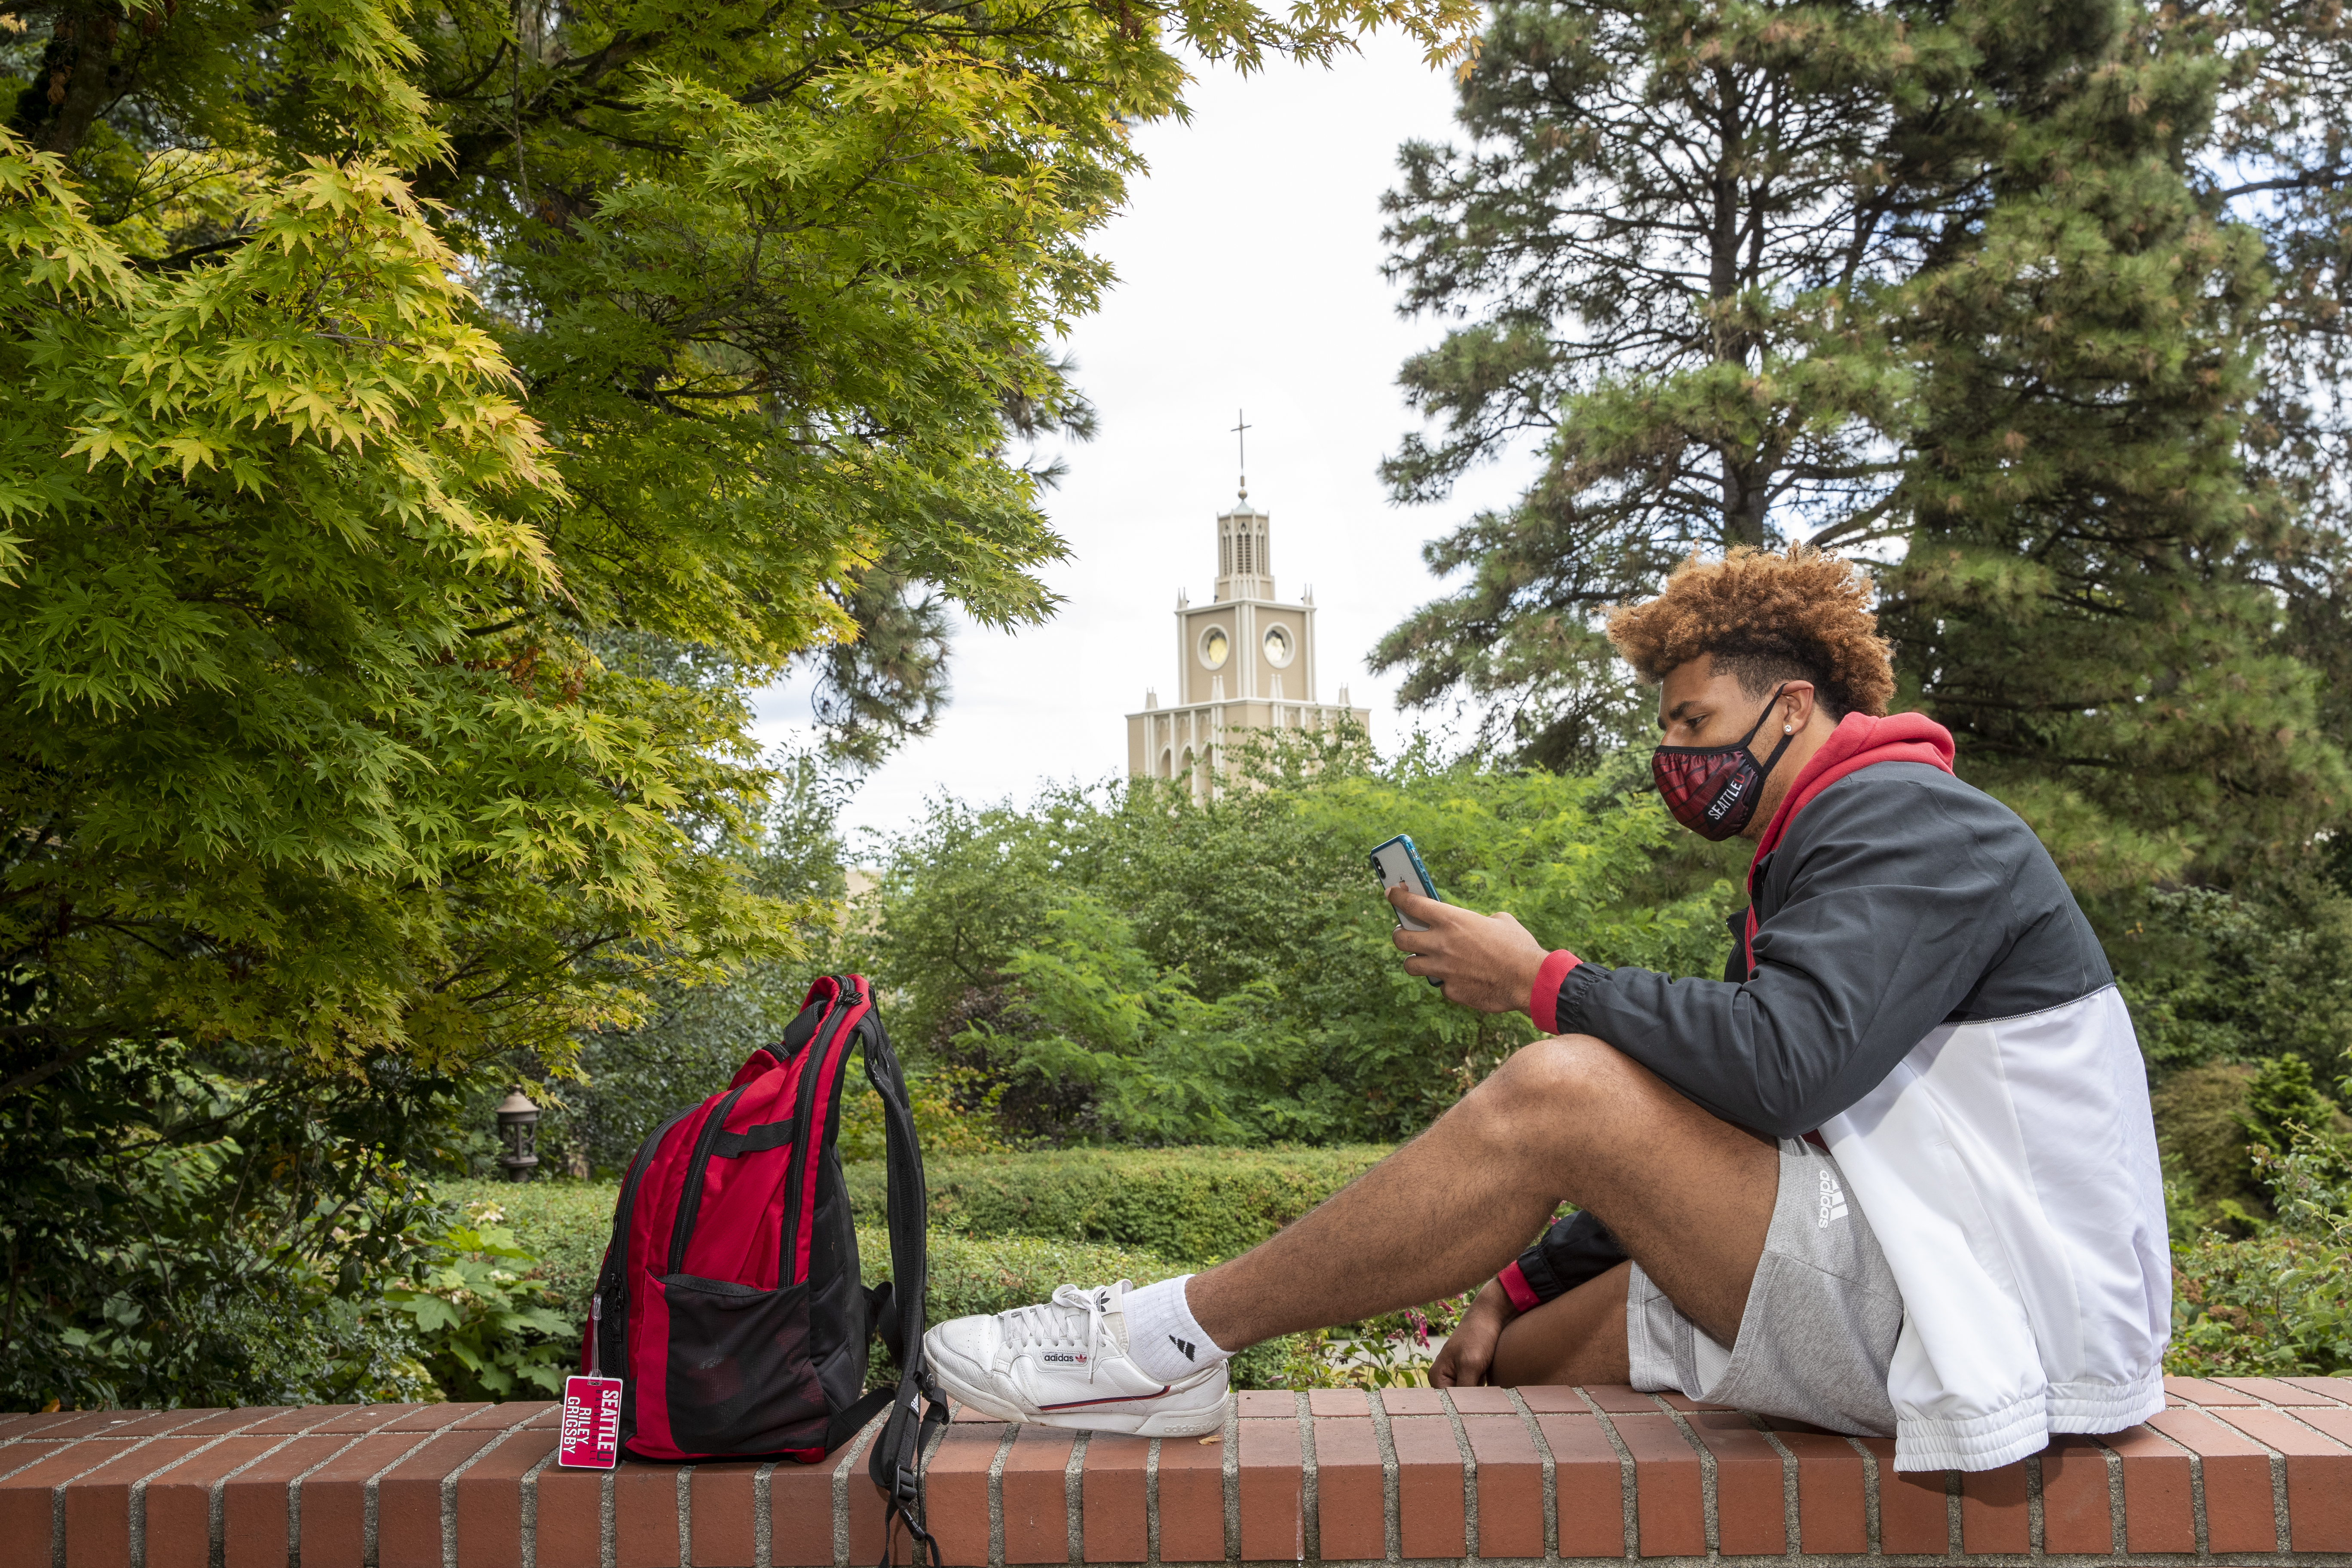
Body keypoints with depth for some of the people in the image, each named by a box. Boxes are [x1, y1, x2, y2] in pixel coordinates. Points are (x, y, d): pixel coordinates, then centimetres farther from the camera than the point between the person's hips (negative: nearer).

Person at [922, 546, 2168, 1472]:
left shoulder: (1908, 819, -9)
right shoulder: (1817, 860, 22)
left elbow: (1784, 1060, -28)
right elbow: (1688, 1157, 21)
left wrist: (1544, 983, -16)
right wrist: (1525, 1282, 12)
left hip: (1979, 1308, -10)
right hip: (1879, 1289, 10)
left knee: (1561, 1091, -23)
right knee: (1508, 1365, 5)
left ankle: (1166, 1341, -17)